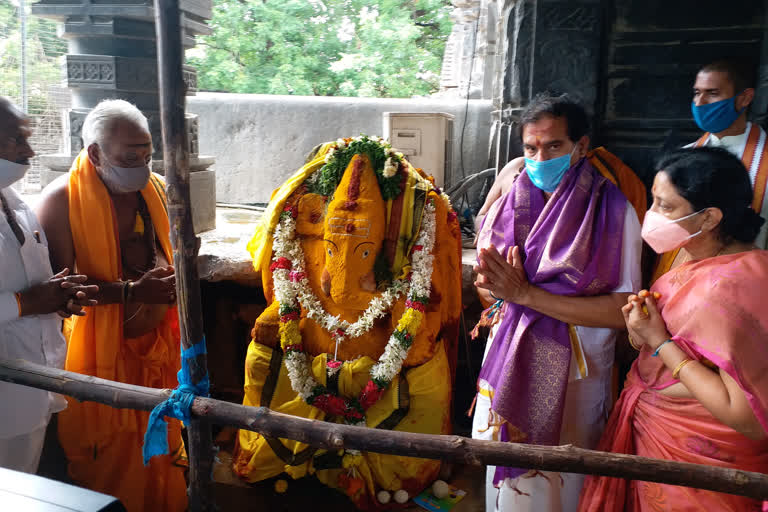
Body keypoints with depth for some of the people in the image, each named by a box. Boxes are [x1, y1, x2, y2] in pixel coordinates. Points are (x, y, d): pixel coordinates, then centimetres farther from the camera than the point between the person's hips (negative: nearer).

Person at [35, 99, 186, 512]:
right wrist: (130, 292, -24)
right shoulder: (61, 199, -14)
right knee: (108, 461, 9)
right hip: (100, 351, -5)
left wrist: (171, 277, -3)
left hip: (156, 340, 5)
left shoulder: (151, 187, 3)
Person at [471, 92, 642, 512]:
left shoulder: (614, 212, -13)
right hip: (510, 367, 3)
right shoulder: (508, 205, -2)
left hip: (574, 376, -3)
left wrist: (526, 294, -23)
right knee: (507, 473, 19)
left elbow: (621, 311, -19)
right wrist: (501, 284, -21)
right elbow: (488, 286, 3)